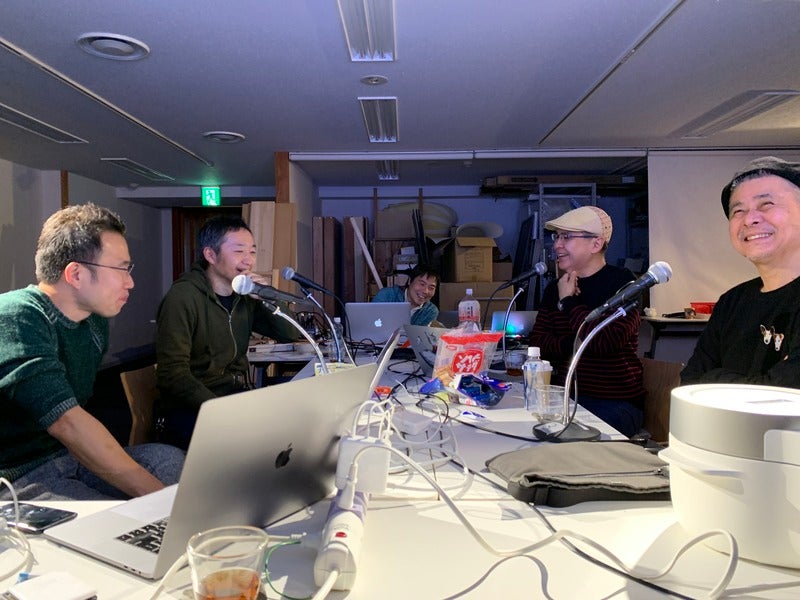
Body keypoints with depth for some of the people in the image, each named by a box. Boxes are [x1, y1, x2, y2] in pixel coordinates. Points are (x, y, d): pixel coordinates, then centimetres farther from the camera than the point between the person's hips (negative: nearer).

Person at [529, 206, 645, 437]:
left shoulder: (622, 282, -6)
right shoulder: (555, 288, 11)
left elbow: (606, 341, -20)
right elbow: (538, 343, 3)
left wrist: (568, 301, -10)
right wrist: (575, 343, -14)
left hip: (616, 402, -5)